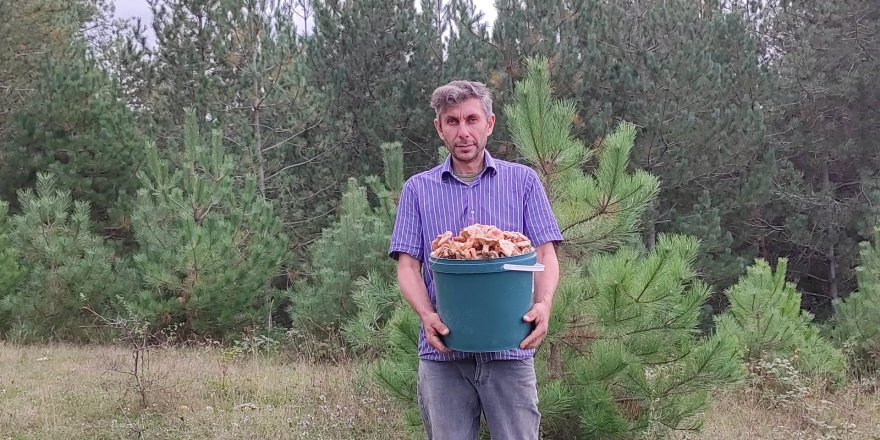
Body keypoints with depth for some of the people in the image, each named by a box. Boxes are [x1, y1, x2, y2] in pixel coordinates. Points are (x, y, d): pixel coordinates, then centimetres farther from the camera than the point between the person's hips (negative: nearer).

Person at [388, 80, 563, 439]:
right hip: (443, 352, 1)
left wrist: (543, 304, -17)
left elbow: (545, 255, 4)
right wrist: (427, 315, -15)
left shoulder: (522, 181, 9)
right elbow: (407, 266, 5)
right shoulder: (418, 189, 11)